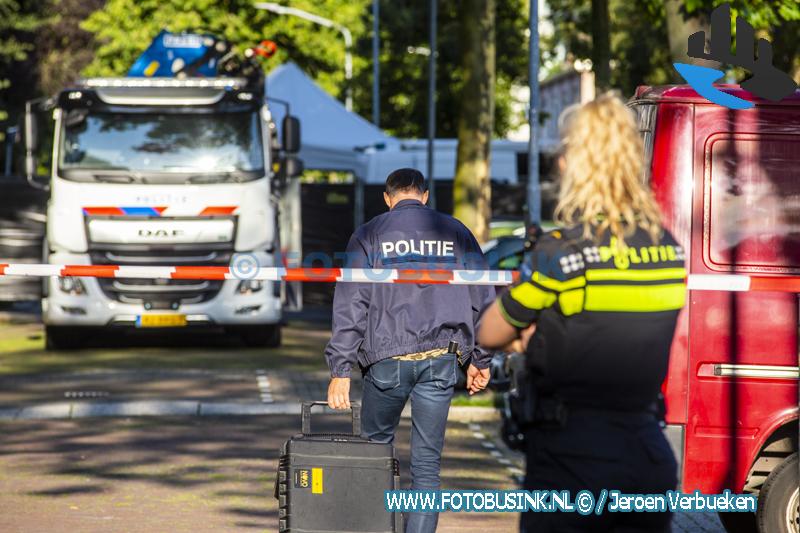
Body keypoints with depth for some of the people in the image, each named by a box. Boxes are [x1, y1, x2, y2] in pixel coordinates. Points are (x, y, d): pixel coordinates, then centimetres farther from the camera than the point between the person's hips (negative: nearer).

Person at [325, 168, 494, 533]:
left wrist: (341, 369, -3)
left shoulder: (369, 235, 4)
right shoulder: (455, 232, 10)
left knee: (376, 444, 19)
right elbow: (483, 298, 11)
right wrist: (480, 359, 18)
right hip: (440, 360, 1)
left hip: (387, 360, -1)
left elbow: (350, 304, -2)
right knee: (426, 462, 4)